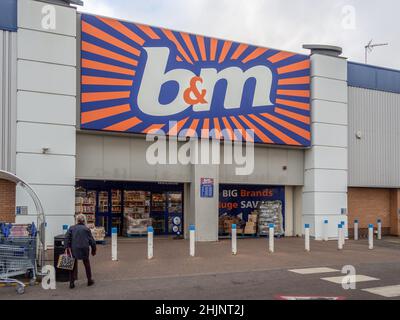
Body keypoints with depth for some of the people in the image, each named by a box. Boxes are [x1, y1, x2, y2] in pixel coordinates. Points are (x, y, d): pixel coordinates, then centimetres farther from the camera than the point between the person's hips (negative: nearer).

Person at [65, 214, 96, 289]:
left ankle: (71, 283, 4)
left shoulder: (72, 228, 8)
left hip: (74, 249, 1)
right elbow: (91, 240, 4)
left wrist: (67, 247, -8)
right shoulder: (86, 229, 5)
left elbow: (67, 238, -5)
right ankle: (89, 280, 24)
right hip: (84, 249, 0)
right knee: (87, 264, 16)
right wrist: (93, 250, 13)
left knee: (73, 266, 8)